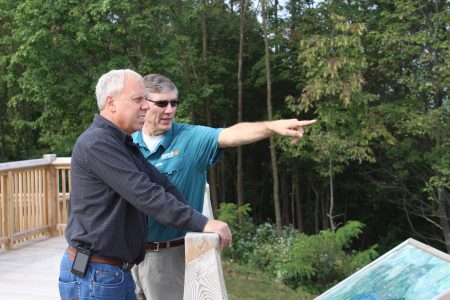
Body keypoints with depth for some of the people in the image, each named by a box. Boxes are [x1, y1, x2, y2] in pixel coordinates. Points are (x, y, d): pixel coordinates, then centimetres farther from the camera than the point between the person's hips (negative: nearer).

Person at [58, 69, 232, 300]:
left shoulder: (124, 145, 15)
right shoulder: (97, 143, -17)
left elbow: (162, 185, 8)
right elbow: (146, 195, -24)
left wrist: (196, 223, -3)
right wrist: (202, 224, -24)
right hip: (92, 276, -9)